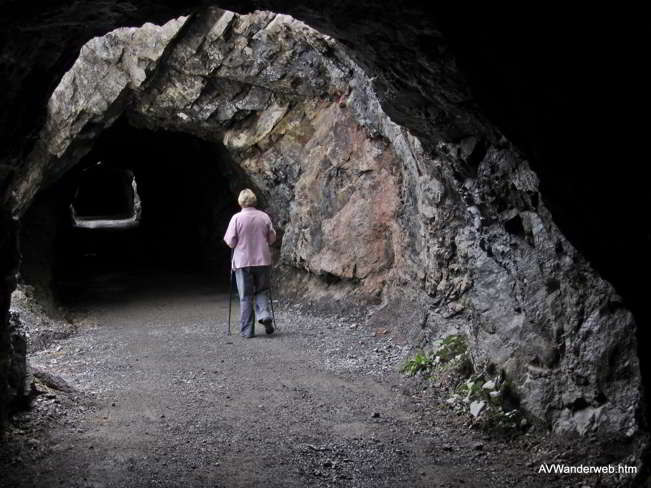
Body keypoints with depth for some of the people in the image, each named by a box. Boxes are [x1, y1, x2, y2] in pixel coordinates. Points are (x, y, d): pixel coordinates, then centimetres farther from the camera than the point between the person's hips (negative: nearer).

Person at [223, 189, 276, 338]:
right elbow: (272, 238, 6)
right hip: (263, 261, 2)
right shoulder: (264, 217, 0)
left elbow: (230, 242, -9)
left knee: (246, 297, 5)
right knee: (262, 291, 17)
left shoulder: (237, 218, -9)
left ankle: (247, 330, 6)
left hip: (243, 262, -2)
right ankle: (265, 315, -8)